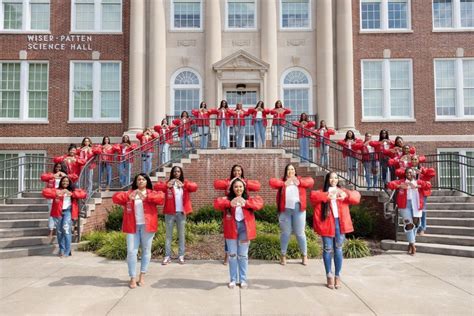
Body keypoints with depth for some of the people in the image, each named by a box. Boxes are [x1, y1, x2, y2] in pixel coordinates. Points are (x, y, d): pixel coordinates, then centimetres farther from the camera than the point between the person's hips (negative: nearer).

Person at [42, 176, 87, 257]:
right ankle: (61, 250, 27)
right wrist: (56, 194, -13)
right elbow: (45, 191, -1)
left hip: (68, 211, -2)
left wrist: (72, 194, -12)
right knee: (59, 232, 9)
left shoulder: (73, 190, 12)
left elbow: (84, 194, 0)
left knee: (66, 229, -18)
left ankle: (67, 251, -15)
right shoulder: (56, 190, 11)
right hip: (58, 212, 2)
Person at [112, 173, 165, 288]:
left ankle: (142, 275, 19)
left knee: (146, 250, 6)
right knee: (131, 251, -2)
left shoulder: (151, 193, 6)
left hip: (146, 226, -1)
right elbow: (115, 198, -1)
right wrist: (128, 196, -19)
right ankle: (133, 278, 6)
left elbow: (161, 197, -14)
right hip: (132, 226, 1)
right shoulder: (129, 193, 13)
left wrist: (146, 197, -27)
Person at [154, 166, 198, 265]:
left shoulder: (185, 183, 7)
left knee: (181, 235, 6)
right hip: (170, 213, -1)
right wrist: (167, 185, -24)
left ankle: (181, 256, 14)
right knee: (168, 235, 5)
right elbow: (156, 187, -9)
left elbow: (195, 187, -11)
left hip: (181, 213, 1)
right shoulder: (167, 183, 5)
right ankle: (167, 256, 9)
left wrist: (184, 185, -26)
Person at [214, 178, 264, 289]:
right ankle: (233, 279, 20)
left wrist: (246, 203, -29)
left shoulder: (249, 199, 5)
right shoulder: (227, 199, 3)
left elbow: (259, 203, -13)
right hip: (231, 229, 0)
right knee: (232, 255, 8)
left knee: (243, 255, 9)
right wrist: (230, 203, -32)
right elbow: (217, 203, -15)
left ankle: (243, 279, 20)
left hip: (244, 228, 0)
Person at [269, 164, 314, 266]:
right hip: (285, 210, 0)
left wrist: (299, 182, -14)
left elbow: (311, 181, -2)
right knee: (285, 233, 7)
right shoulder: (282, 181, 11)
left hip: (298, 209, 0)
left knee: (300, 233, 5)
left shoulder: (300, 180, 12)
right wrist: (284, 183, -12)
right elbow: (272, 182, -4)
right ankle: (283, 255, 18)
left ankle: (305, 255, 17)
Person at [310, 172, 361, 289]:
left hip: (340, 223, 2)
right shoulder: (323, 192, 6)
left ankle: (337, 275, 18)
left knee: (338, 250, 8)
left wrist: (346, 195, -20)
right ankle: (329, 275, 15)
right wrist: (327, 196, -26)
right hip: (327, 224, -2)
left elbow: (356, 196, 1)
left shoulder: (342, 191, 14)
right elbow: (313, 196, -14)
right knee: (328, 249, 2)